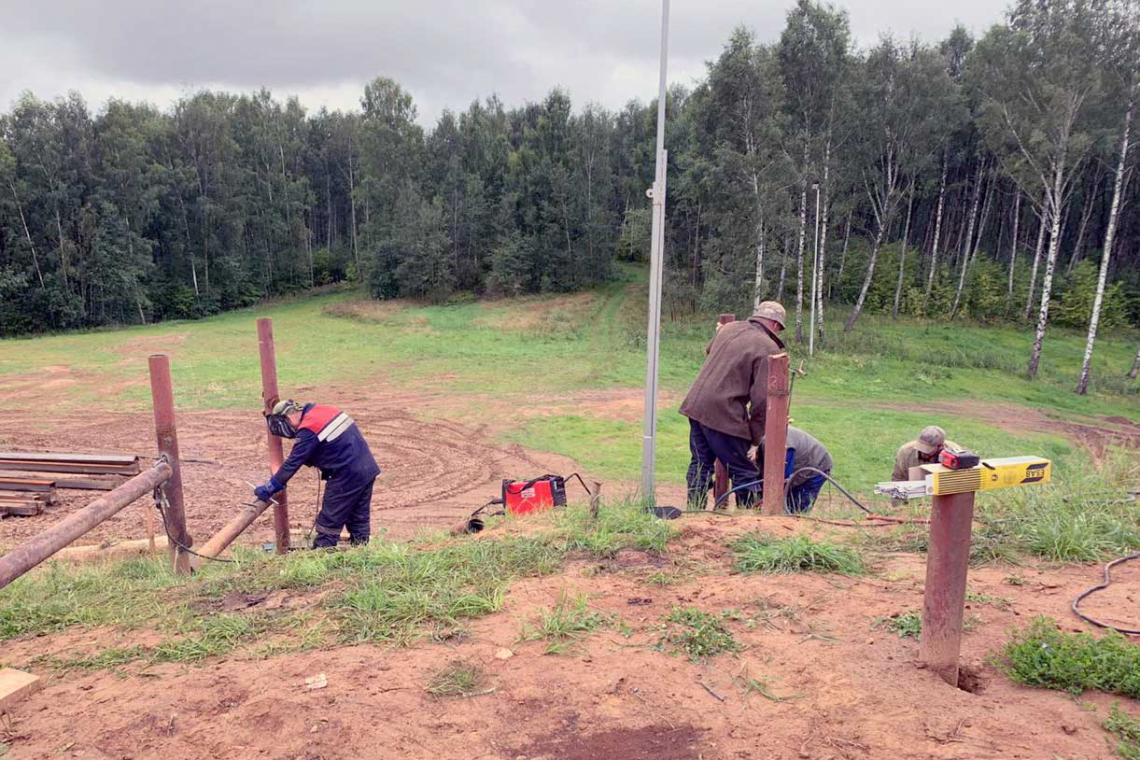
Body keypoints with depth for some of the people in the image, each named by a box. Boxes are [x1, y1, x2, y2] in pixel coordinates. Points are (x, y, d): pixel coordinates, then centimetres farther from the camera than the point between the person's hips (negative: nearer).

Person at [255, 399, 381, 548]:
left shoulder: (308, 430, -14)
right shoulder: (324, 410, 11)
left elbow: (292, 463, -10)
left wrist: (268, 489, -2)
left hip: (348, 476, -9)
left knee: (328, 524, 3)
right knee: (360, 521, 15)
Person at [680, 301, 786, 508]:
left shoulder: (728, 328, 12)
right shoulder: (768, 348, -9)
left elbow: (709, 352, 32)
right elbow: (762, 398, -12)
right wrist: (756, 434, -3)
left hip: (695, 404, 7)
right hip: (724, 413, -7)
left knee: (700, 465, 17)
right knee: (744, 473, 6)